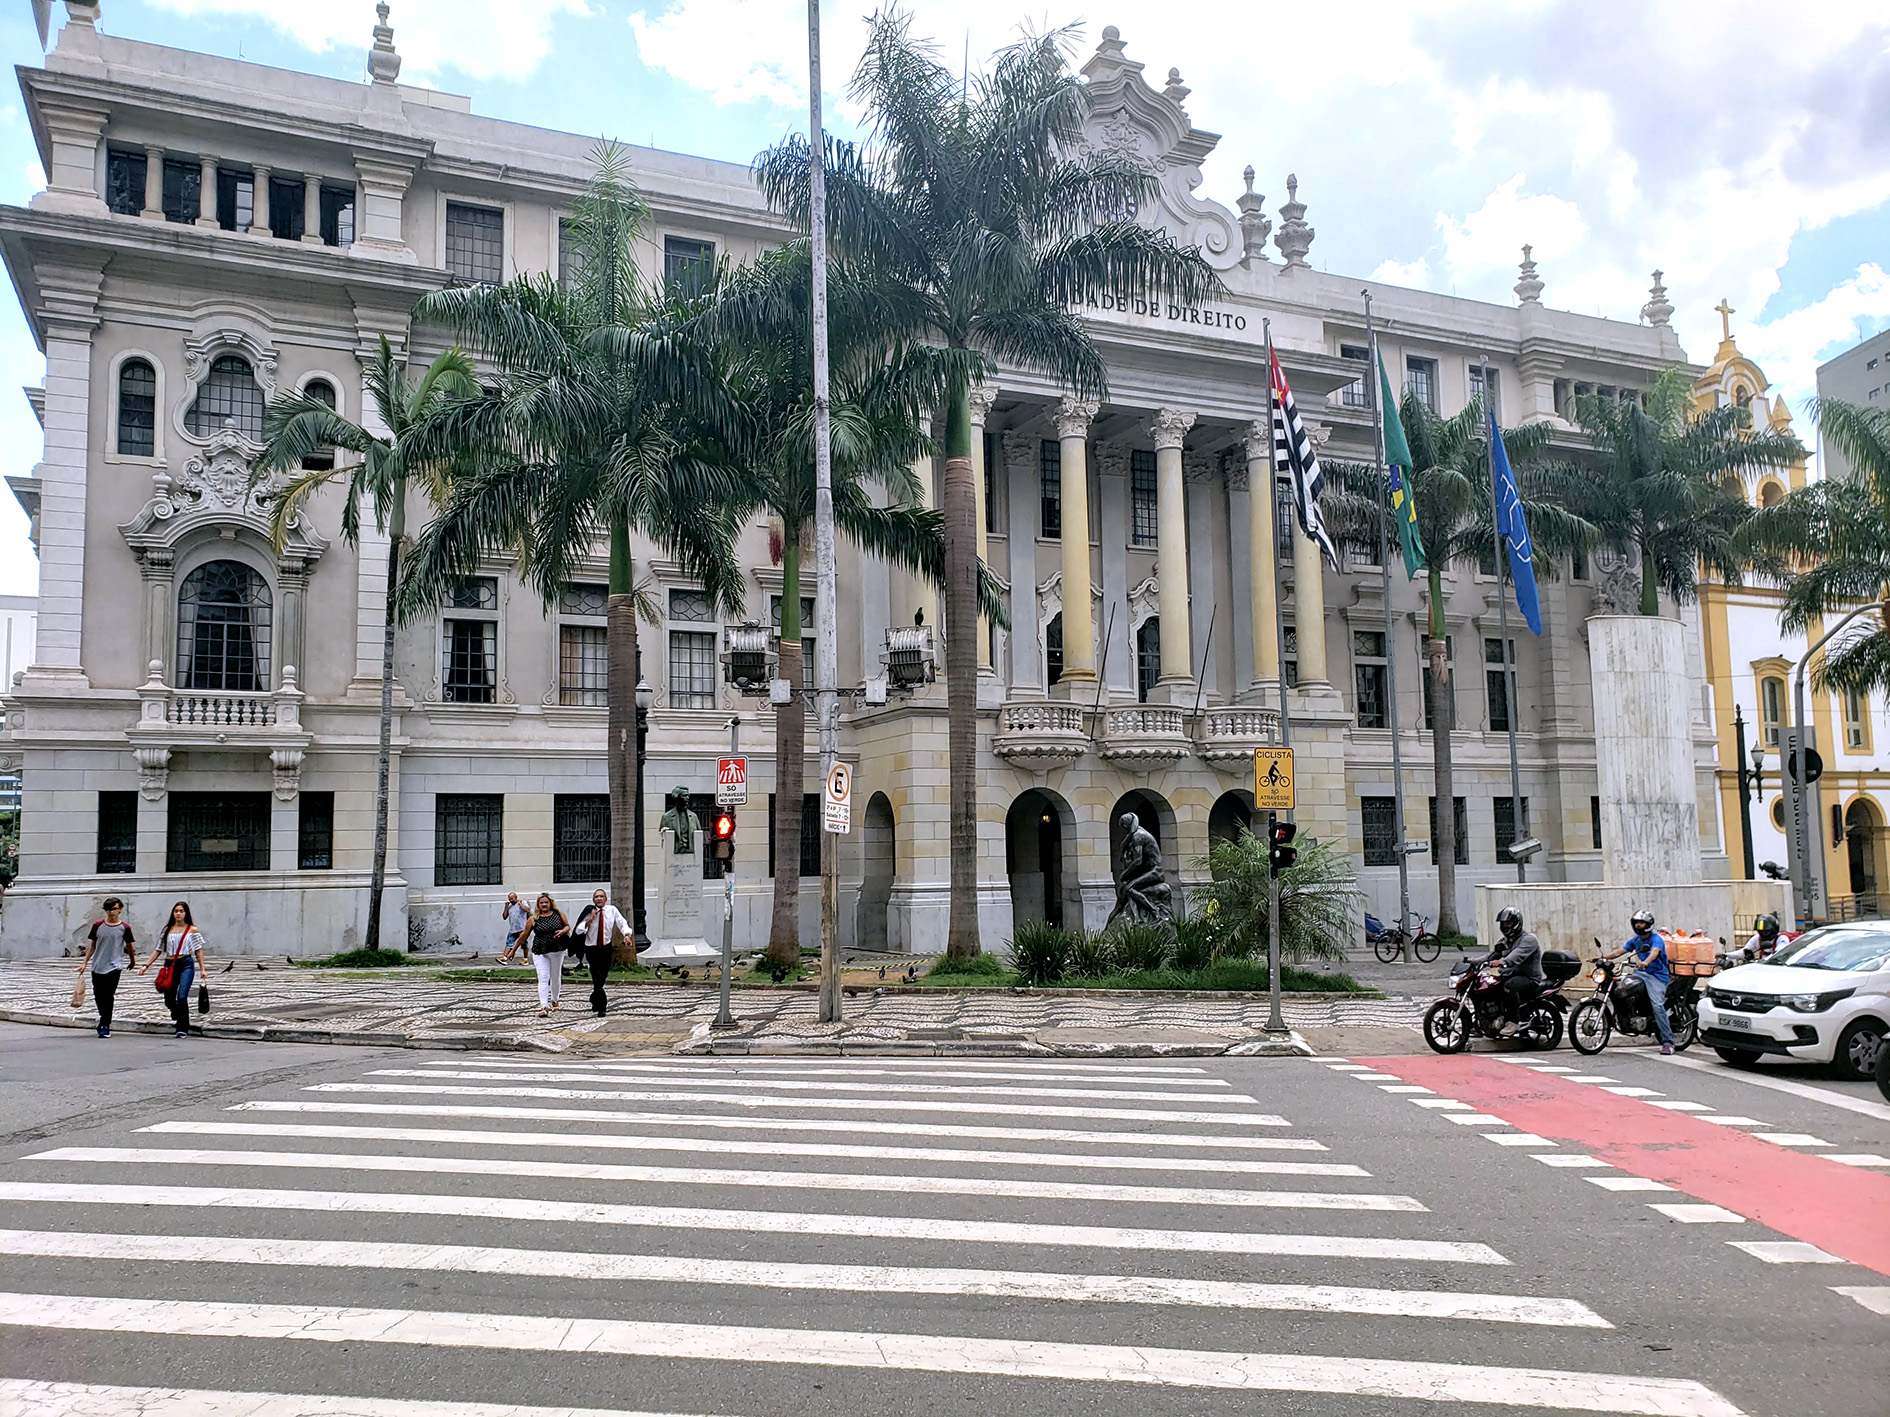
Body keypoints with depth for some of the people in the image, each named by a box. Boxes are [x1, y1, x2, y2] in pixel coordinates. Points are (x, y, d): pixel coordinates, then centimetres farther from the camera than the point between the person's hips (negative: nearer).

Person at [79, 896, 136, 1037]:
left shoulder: (124, 927, -2)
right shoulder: (97, 925, 5)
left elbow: (129, 946, 10)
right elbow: (92, 945, 11)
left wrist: (132, 960, 18)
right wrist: (85, 962, 8)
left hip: (114, 966, -3)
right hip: (97, 966, 3)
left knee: (108, 996, -8)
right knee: (98, 996, 9)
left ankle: (105, 1026, -2)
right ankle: (105, 1020, 30)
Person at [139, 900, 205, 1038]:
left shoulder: (192, 930, 4)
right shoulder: (167, 930, 11)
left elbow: (198, 950, 4)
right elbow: (159, 950, 15)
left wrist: (202, 969, -2)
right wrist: (146, 965, 7)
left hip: (186, 965, -3)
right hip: (170, 965, 3)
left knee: (182, 996, -17)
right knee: (169, 1000, 5)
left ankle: (183, 1029, -9)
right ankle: (177, 1015, 39)